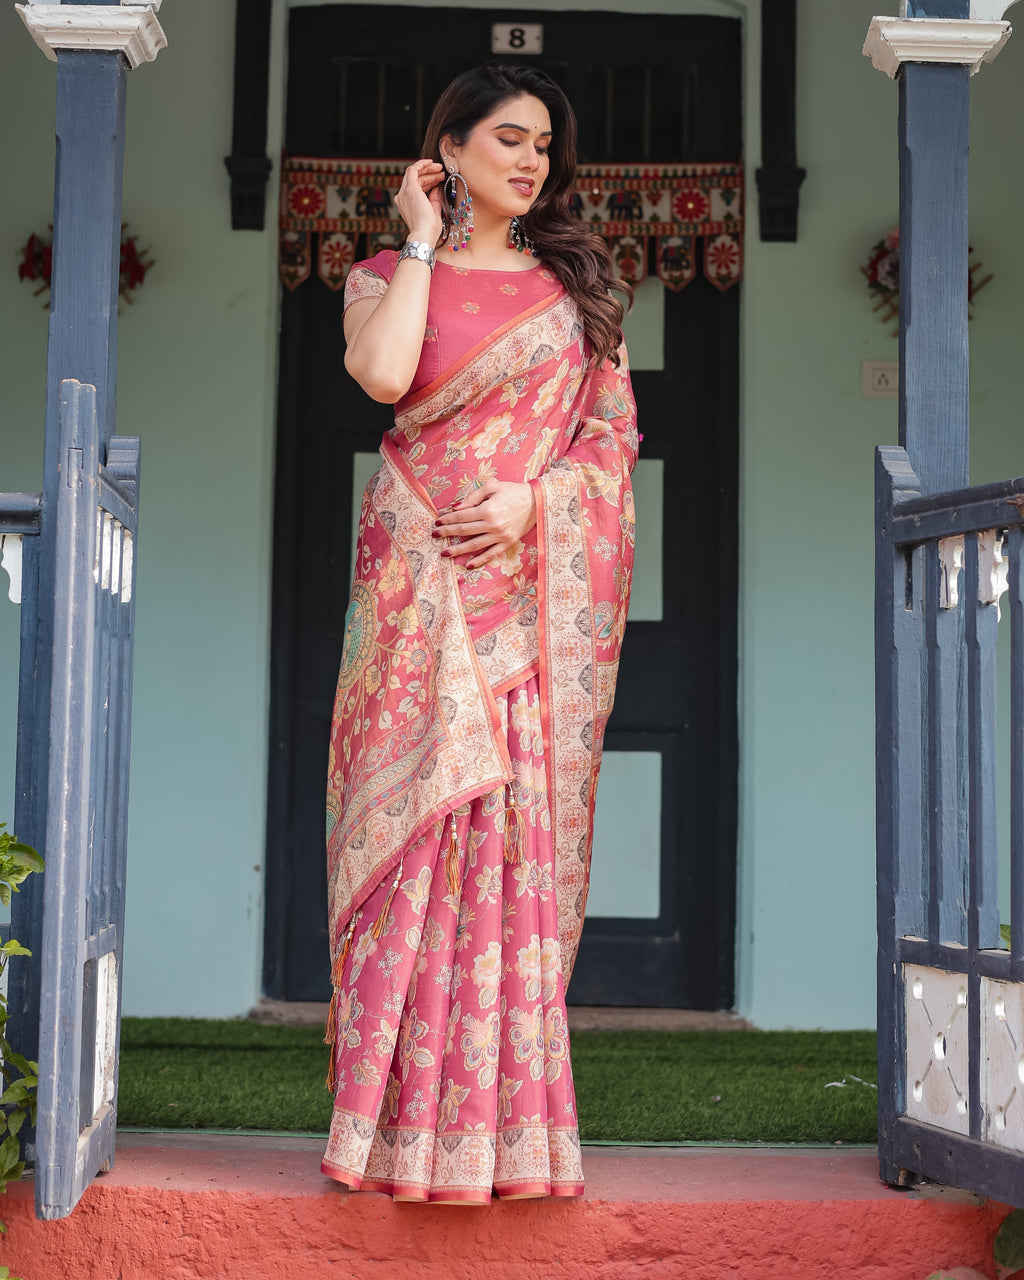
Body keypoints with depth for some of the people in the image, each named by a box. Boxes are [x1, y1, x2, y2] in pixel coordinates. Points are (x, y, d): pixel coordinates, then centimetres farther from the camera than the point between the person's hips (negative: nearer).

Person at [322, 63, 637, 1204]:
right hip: (421, 583, -1)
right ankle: (408, 1108, 0)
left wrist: (530, 500, -9)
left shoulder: (572, 282, 14)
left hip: (537, 583, 1)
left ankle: (507, 1110, 5)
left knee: (520, 820, -1)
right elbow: (384, 375, -13)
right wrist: (424, 238, -2)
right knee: (421, 806, -6)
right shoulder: (388, 276, 10)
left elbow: (614, 428, 8)